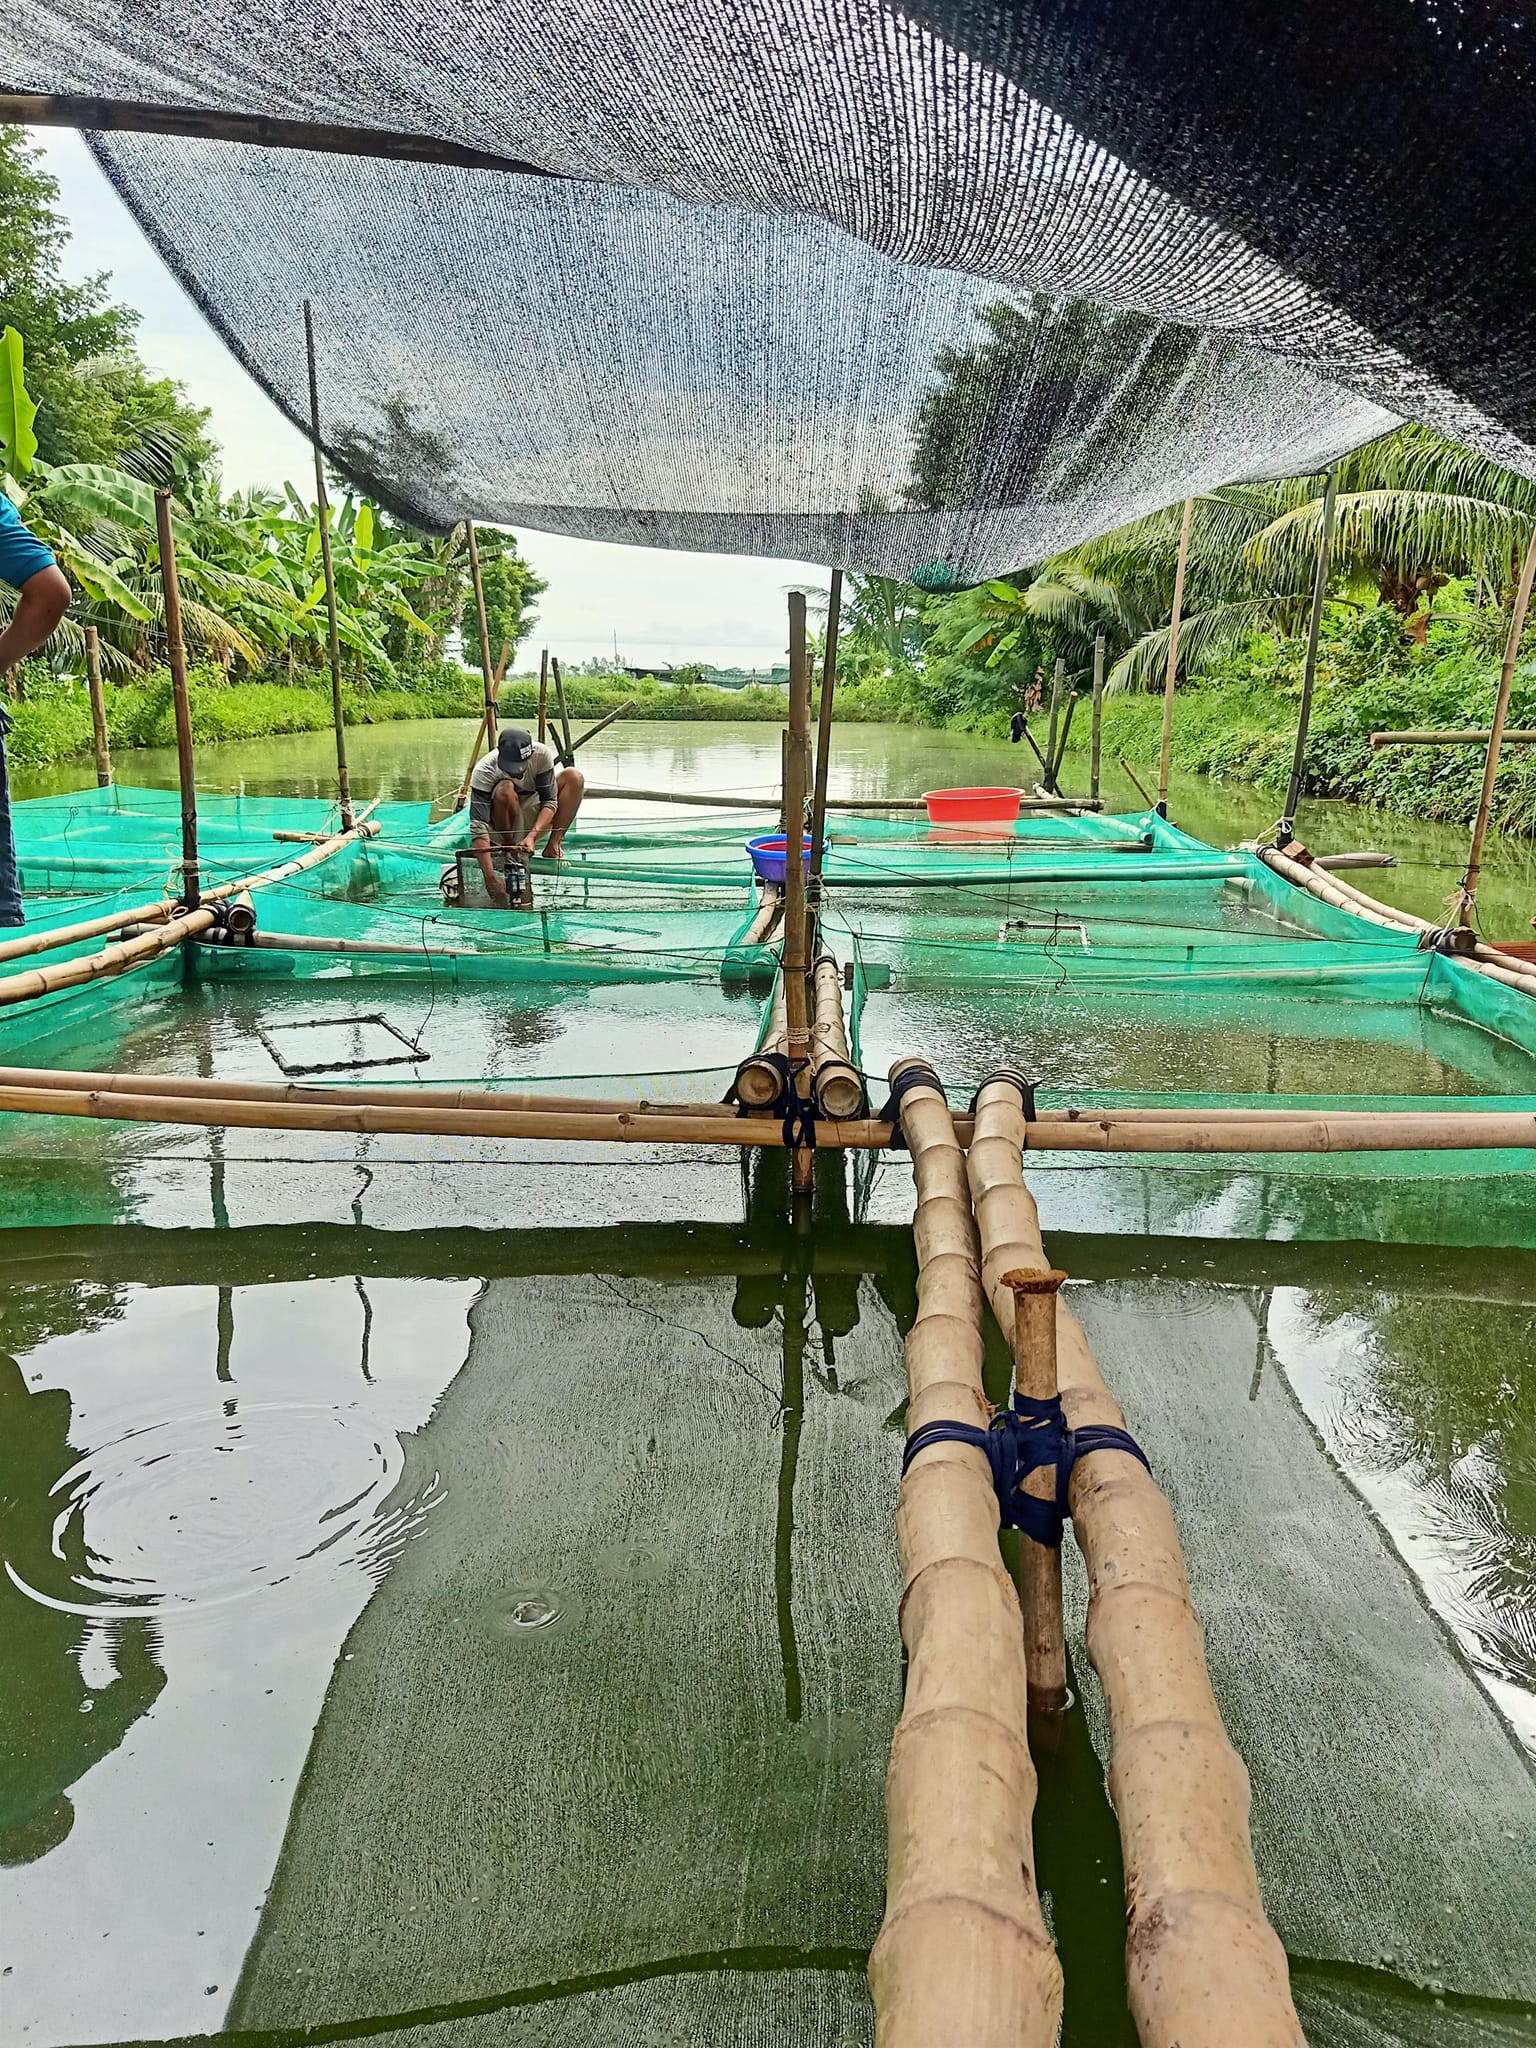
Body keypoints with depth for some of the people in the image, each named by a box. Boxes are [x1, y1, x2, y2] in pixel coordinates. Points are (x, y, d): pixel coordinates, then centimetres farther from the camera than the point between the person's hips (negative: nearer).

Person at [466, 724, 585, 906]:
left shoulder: (542, 755, -23)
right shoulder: (483, 772, -30)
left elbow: (550, 801, -21)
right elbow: (478, 827, -37)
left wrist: (532, 836, -40)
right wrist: (490, 877, -48)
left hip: (533, 819, 3)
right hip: (500, 826, -3)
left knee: (574, 777, -18)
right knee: (505, 790, -36)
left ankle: (553, 847, -16)